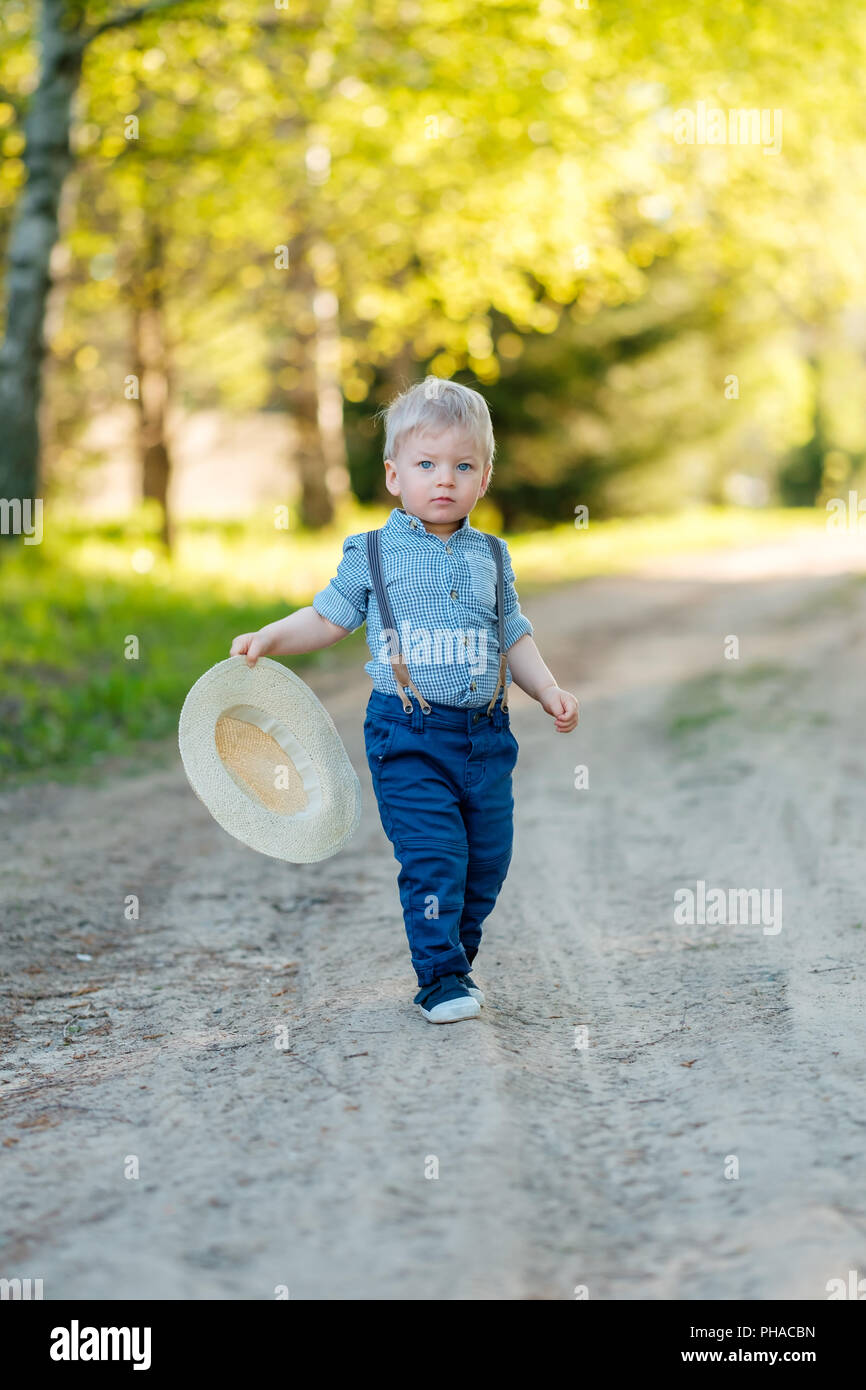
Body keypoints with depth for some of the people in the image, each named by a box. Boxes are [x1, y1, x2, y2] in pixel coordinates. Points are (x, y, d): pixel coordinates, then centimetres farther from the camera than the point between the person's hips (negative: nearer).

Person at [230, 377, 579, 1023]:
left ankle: (455, 961, 26)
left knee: (488, 860, 8)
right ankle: (441, 978, 0)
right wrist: (270, 638, -4)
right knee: (433, 856, -11)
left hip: (486, 734, 4)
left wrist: (548, 689, 3)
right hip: (409, 733, -4)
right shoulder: (372, 553, 1)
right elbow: (328, 618, 9)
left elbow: (516, 637, 16)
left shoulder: (490, 556, 10)